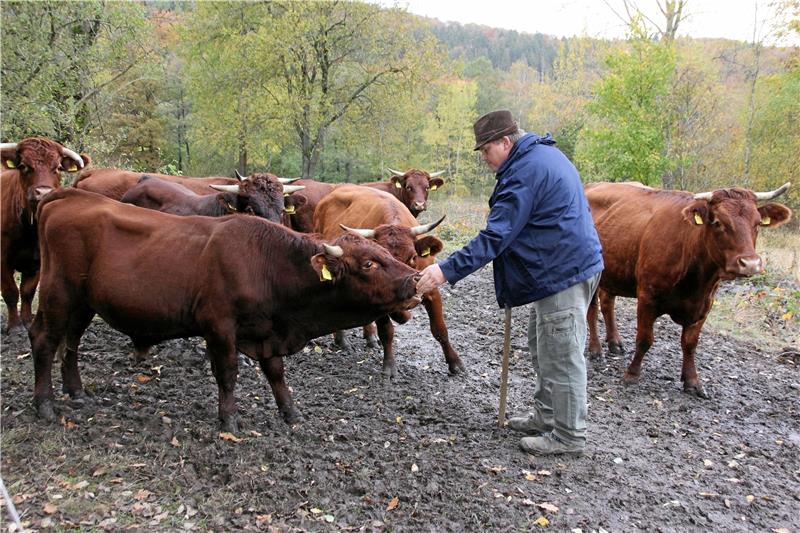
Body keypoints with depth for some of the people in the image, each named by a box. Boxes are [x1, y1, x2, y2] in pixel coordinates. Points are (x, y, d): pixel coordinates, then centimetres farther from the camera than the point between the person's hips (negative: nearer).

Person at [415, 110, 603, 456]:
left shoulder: (523, 173, -20)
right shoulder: (544, 153, 13)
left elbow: (495, 237, -26)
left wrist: (447, 270, -27)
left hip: (563, 273, -11)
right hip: (571, 265, 11)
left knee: (561, 357, -1)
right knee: (544, 349, 20)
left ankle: (569, 437, 11)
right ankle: (546, 417, 32)